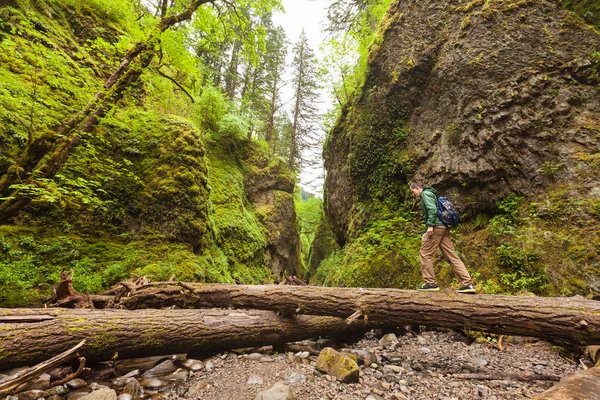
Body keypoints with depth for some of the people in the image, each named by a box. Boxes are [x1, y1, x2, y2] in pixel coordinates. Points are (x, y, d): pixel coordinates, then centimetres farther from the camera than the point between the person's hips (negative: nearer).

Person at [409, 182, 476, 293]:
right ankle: (468, 284, 3)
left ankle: (430, 283, -1)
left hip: (436, 227, -10)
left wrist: (430, 225, -22)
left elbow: (432, 209, -17)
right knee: (452, 256, 5)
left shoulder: (425, 193, -1)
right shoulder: (430, 194, 28)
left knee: (425, 254, -4)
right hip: (443, 227, 10)